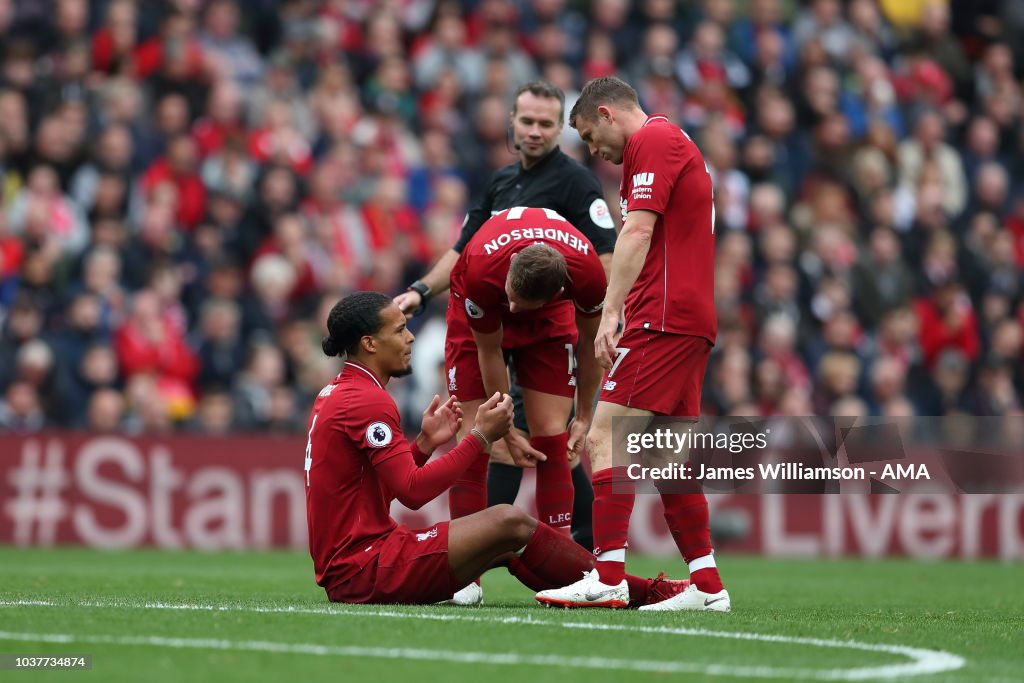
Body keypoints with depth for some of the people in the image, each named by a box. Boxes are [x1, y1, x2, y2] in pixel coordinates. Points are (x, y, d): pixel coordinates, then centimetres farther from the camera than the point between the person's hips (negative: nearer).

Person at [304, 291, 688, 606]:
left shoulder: (336, 395, 18)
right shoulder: (368, 402, -15)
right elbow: (413, 492, -19)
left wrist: (424, 442, 12)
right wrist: (480, 437, -12)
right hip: (362, 568, -10)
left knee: (507, 547, 10)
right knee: (509, 523, -15)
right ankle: (643, 593, -10)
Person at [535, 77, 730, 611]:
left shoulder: (651, 141, -6)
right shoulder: (674, 142, 26)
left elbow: (638, 232, -17)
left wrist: (612, 312, -22)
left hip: (662, 319, -10)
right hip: (692, 321, 10)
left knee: (605, 438, -14)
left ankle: (607, 576, -21)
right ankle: (706, 584, 9)